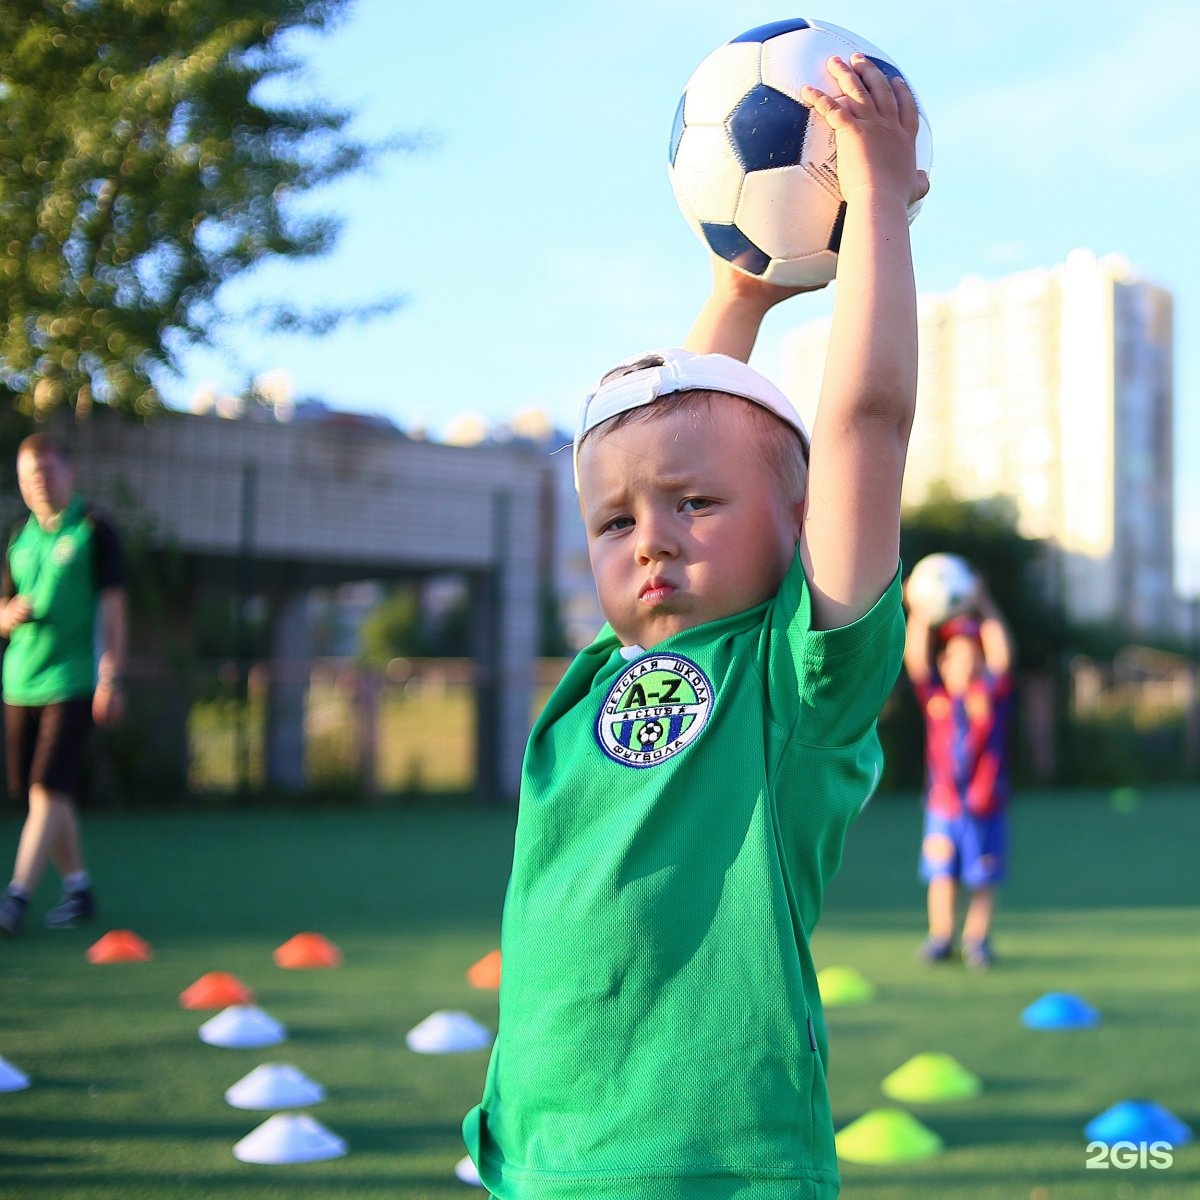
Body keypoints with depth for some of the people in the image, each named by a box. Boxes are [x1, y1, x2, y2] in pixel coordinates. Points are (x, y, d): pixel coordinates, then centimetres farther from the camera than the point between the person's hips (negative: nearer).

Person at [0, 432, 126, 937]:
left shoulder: (93, 530, -3)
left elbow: (112, 608, -5)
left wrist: (110, 678, -10)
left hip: (72, 682, -6)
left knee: (47, 791, -11)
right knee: (44, 795, 10)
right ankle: (78, 889, 24)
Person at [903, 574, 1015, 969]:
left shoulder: (991, 695, 3)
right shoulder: (935, 696, 5)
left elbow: (1001, 654, -9)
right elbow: (915, 658, -4)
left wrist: (984, 607, -16)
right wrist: (920, 618, -16)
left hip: (984, 806, 0)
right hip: (942, 804, 1)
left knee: (982, 879, 5)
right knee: (940, 875, 3)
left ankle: (977, 938, 18)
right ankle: (940, 936, 17)